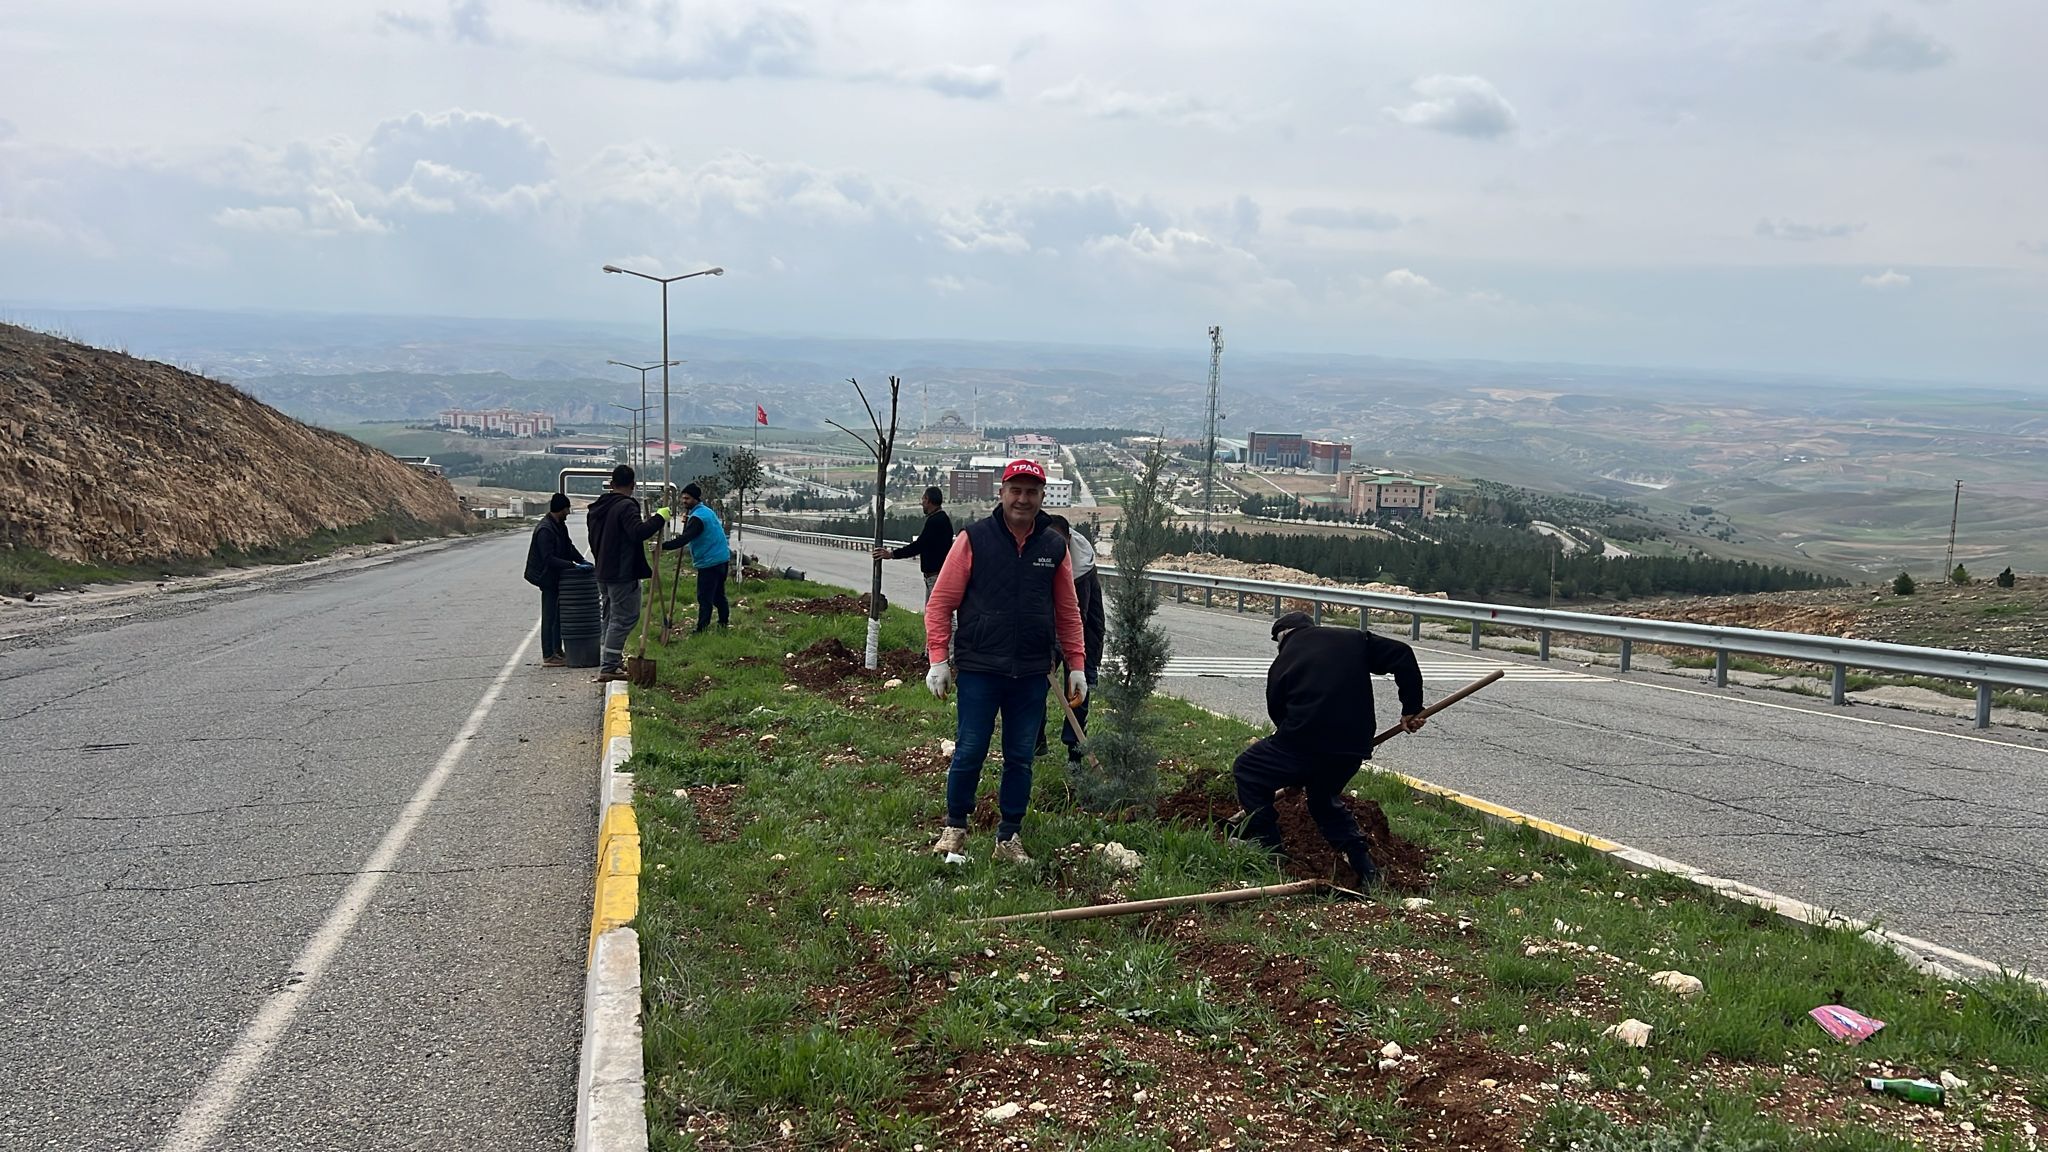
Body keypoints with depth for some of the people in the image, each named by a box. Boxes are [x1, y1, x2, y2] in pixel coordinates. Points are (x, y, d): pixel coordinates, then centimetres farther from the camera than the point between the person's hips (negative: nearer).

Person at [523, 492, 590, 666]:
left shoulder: (560, 526, 8)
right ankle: (548, 656, 3)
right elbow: (549, 559, -26)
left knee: (558, 614, 15)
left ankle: (557, 651, 24)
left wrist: (582, 560, 1)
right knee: (549, 616, -3)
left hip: (557, 576, 10)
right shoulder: (545, 529, -22)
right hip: (547, 576, -10)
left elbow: (568, 547, 16)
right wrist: (573, 565, -29)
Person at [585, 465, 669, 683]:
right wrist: (660, 517, -21)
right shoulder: (626, 507, -16)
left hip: (604, 574, 9)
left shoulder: (598, 507, 13)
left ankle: (608, 664, 24)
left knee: (611, 618, 18)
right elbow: (639, 532, -30)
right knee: (623, 619, -5)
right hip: (623, 575, -9)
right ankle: (608, 669, -8)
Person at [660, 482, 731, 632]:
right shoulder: (707, 511, 13)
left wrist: (663, 547, -38)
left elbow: (684, 538, -31)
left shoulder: (698, 517, -19)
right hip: (722, 559, 10)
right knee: (718, 594, 20)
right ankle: (723, 623, 30)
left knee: (704, 598, -7)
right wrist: (688, 519, 10)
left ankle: (702, 629, -7)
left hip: (709, 563, -10)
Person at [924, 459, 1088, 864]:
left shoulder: (1055, 546, 7)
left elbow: (1068, 613, 14)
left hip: (1032, 674, 3)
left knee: (1021, 758, 8)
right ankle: (955, 827, 22)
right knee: (969, 753, 2)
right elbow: (940, 602, -2)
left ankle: (1008, 837, 21)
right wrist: (938, 659, -8)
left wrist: (1077, 665, 9)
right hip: (978, 669, -3)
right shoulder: (974, 538, -3)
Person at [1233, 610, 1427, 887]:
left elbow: (1277, 712, 14)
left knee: (1248, 772, 15)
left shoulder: (1282, 663, 9)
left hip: (1304, 744, -5)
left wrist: (1296, 780, 26)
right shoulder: (1353, 640, 14)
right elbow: (1402, 655, 5)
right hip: (1354, 748, 5)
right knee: (1324, 797, 30)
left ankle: (1268, 851, 10)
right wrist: (1412, 708, 8)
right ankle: (1364, 867, 18)